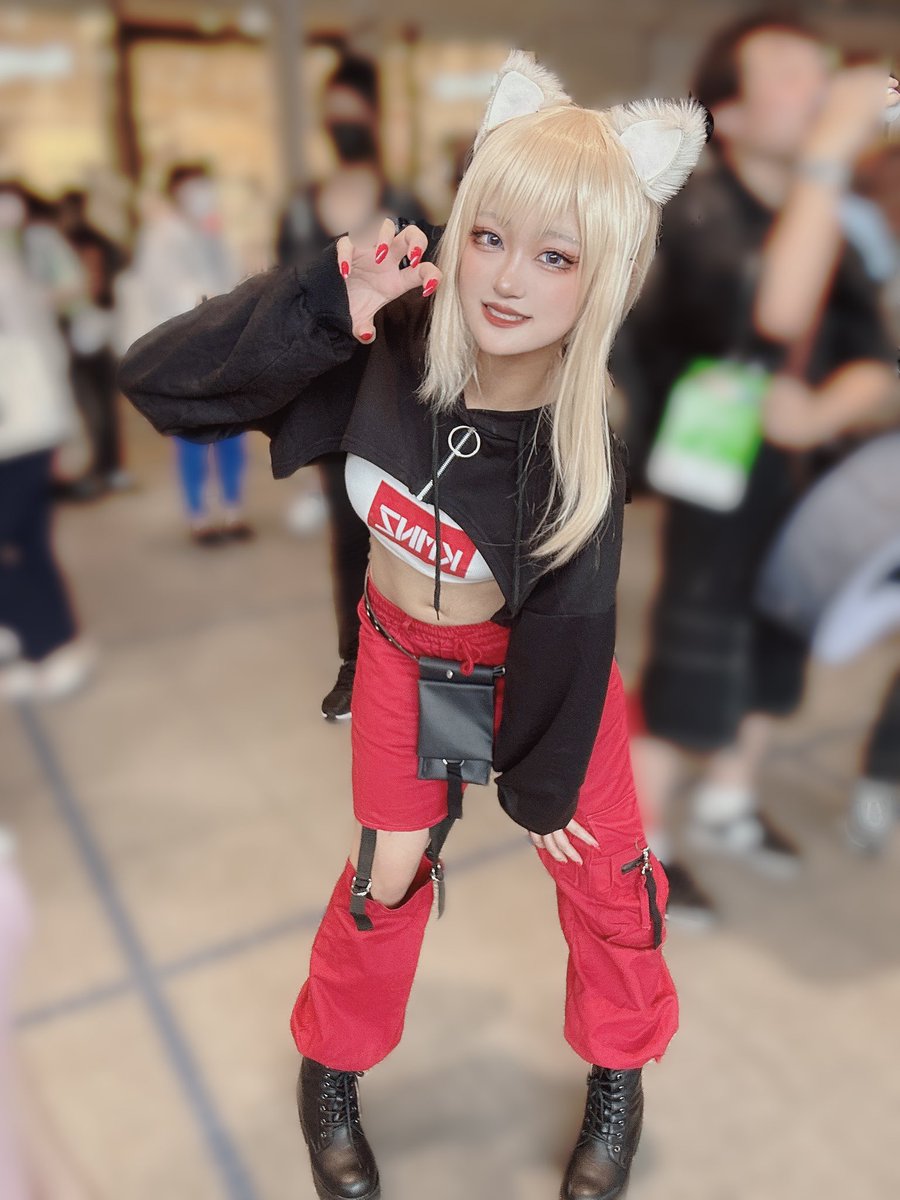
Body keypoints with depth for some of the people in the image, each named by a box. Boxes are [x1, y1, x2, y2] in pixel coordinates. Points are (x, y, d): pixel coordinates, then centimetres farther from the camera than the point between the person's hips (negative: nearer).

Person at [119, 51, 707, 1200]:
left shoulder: (580, 450, -28)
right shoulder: (390, 347, -25)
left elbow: (567, 624, -17)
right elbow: (158, 377, -25)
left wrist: (542, 782, -5)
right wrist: (327, 302, -38)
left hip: (541, 672, 0)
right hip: (404, 657, 1)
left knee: (601, 867, 13)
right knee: (387, 872, 12)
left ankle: (619, 1072, 46)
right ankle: (329, 1069, 43)